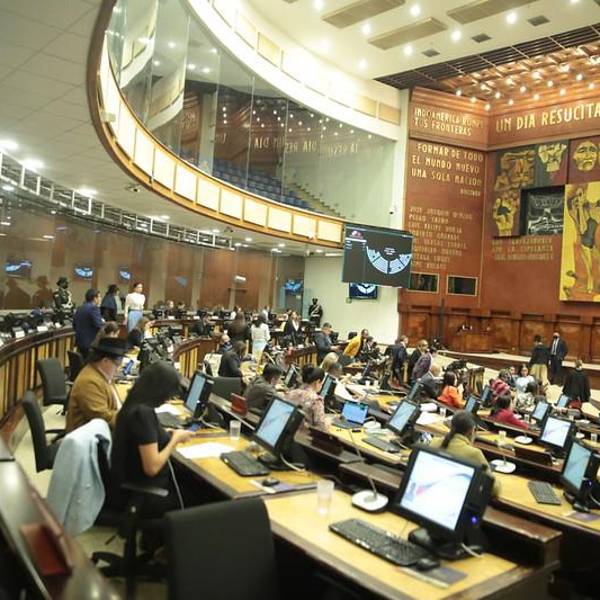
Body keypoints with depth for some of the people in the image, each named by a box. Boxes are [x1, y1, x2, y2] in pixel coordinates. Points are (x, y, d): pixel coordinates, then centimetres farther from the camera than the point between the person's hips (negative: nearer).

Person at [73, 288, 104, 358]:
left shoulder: (80, 308, 11)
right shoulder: (94, 308, -14)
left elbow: (74, 324, 15)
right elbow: (99, 325, -20)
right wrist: (103, 322, 1)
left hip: (79, 341, 8)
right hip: (91, 343, -8)